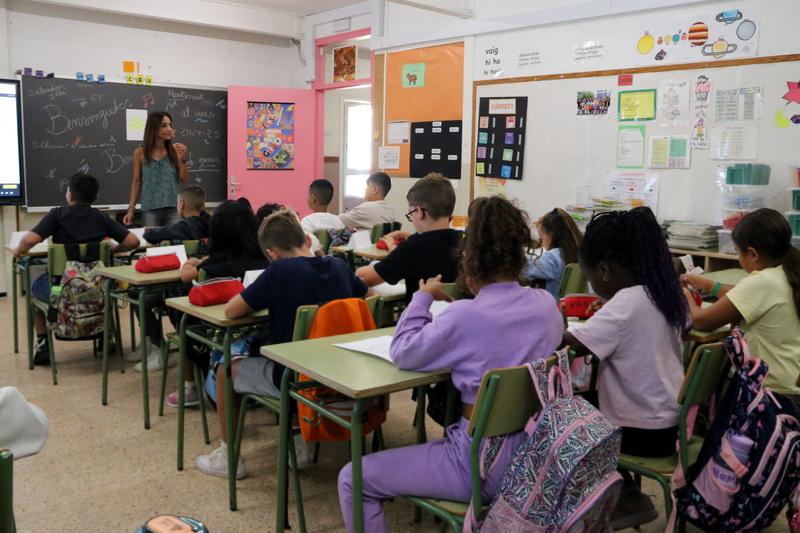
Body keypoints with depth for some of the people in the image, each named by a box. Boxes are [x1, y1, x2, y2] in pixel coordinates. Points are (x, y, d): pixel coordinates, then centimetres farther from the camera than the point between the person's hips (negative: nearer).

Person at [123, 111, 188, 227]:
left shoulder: (175, 149, 1)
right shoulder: (140, 153, 1)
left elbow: (184, 181, 3)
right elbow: (136, 182, 8)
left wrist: (182, 159, -11)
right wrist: (131, 209, 4)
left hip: (173, 209, 0)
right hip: (150, 210, 0)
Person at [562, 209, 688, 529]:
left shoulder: (624, 304, -25)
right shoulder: (666, 293, 0)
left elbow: (572, 345, -32)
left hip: (645, 432, -8)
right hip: (673, 421, 8)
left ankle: (626, 497, 22)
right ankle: (625, 493, 24)